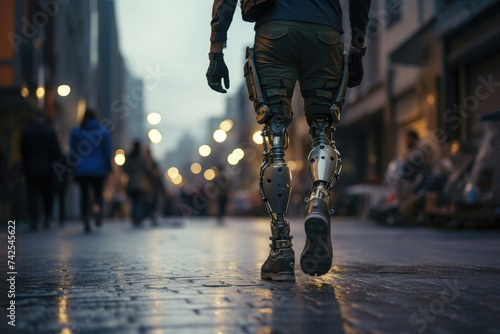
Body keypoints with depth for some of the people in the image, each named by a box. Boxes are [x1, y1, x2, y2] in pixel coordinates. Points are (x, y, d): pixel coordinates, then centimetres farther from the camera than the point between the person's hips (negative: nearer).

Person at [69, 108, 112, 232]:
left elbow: (72, 152, 0)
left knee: (85, 194, 2)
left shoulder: (75, 132, 0)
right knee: (98, 193, 12)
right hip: (98, 168, 0)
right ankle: (99, 210, -17)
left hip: (81, 169, 0)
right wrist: (108, 167, 7)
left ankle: (86, 219, -11)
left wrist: (73, 169, 7)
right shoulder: (103, 131, -1)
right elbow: (108, 151, 0)